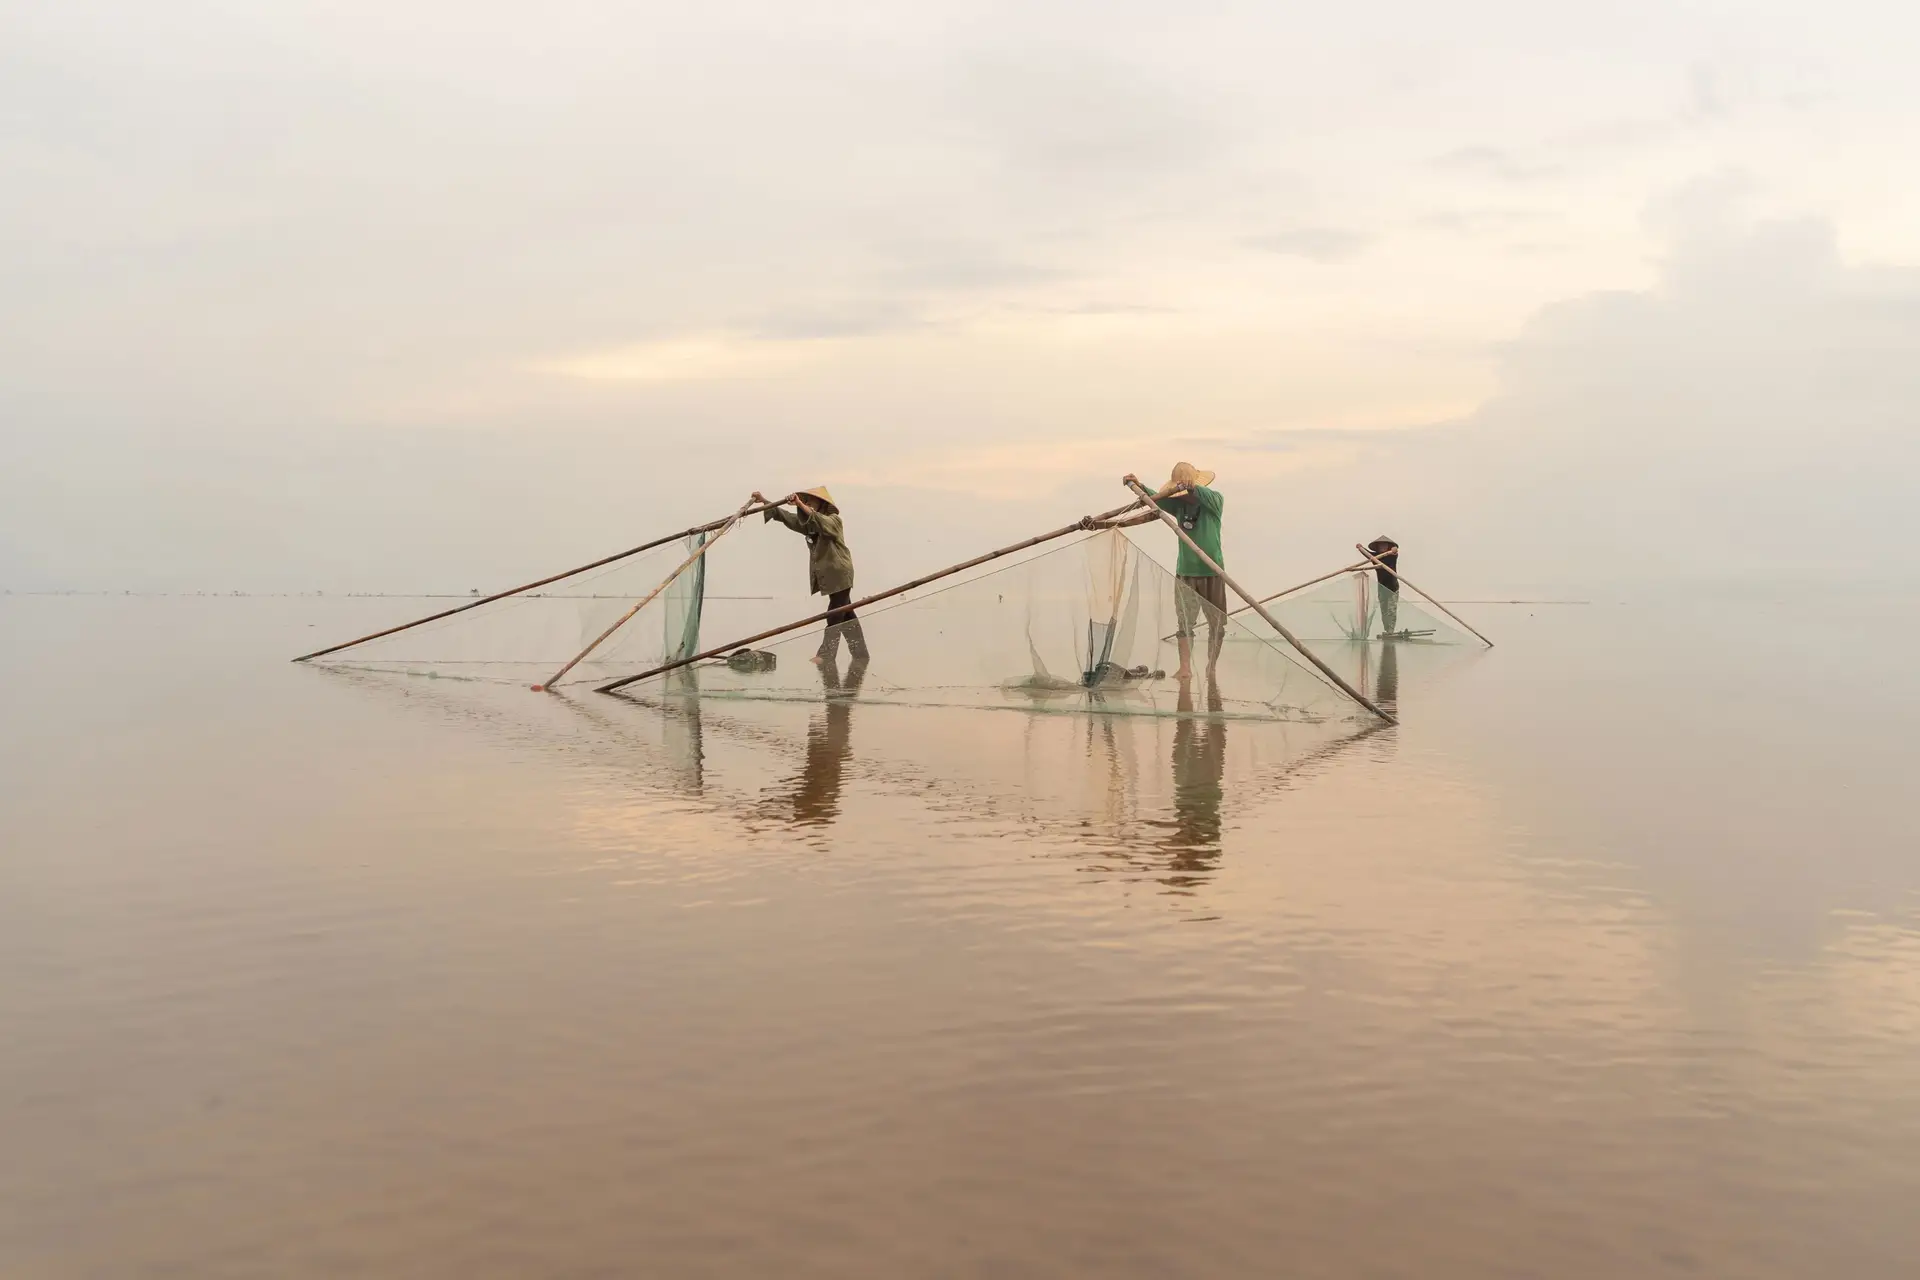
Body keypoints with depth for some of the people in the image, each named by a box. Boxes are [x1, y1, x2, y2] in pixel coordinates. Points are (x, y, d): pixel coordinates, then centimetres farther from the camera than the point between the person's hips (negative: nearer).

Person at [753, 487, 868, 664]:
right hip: (827, 576, 9)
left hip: (839, 575, -9)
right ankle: (860, 654, 17)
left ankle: (826, 655, -12)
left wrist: (800, 505, -46)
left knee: (835, 614, -9)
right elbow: (786, 517, 11)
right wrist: (764, 501, 2)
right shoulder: (809, 524, 13)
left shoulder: (833, 520, -11)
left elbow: (821, 523, -34)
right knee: (845, 613, 11)